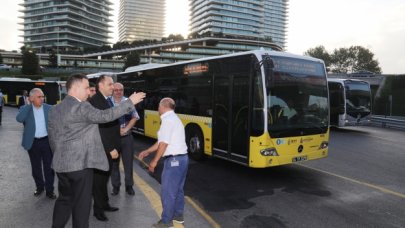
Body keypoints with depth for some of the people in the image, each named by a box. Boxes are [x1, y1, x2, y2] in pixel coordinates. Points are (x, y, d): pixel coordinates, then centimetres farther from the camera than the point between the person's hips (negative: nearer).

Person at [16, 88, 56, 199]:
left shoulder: (49, 108, -1)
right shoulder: (25, 109, -3)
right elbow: (19, 119, -24)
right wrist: (29, 104, -19)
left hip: (47, 141, 0)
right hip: (33, 143, 0)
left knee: (49, 167, 5)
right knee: (36, 167, 14)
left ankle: (49, 190, 16)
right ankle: (39, 187, 33)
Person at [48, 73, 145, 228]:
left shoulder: (55, 110, 12)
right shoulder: (81, 106, -16)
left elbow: (52, 139, 16)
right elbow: (104, 116, -25)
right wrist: (130, 101, -21)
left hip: (61, 164, 9)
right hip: (80, 163, -9)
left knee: (64, 199, 22)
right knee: (81, 204, 4)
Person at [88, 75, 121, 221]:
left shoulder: (108, 100, 10)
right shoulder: (94, 101, -17)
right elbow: (99, 128, -22)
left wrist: (114, 146, 9)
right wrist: (110, 149, -21)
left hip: (109, 148, 8)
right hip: (101, 149, -8)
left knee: (105, 177, 19)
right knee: (99, 178, 7)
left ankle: (104, 204, 34)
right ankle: (98, 209, 21)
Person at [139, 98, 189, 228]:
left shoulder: (167, 119, -14)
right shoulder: (174, 118, 17)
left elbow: (164, 143, -18)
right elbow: (162, 141, 19)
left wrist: (155, 161, -11)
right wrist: (147, 151, 21)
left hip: (174, 159, -10)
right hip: (182, 158, 10)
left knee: (167, 191, 0)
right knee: (177, 189, 20)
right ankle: (178, 215, 32)